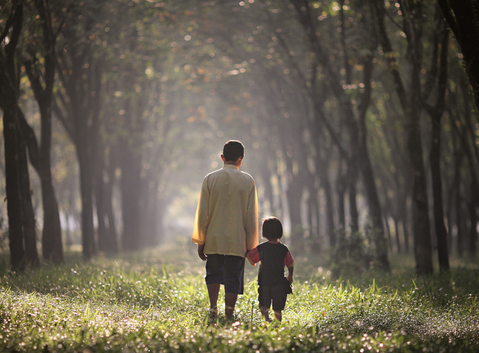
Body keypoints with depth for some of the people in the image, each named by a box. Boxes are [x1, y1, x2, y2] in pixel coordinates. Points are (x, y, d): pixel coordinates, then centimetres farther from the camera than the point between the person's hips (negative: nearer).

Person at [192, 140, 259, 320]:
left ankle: (213, 307, 1)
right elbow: (251, 216, -1)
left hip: (213, 240, 1)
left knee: (213, 274, 19)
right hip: (237, 241, -1)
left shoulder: (210, 179, -2)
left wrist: (200, 241, 7)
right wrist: (251, 245, 6)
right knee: (233, 279, 5)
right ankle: (229, 317, 3)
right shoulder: (247, 180, -2)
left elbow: (202, 213, -1)